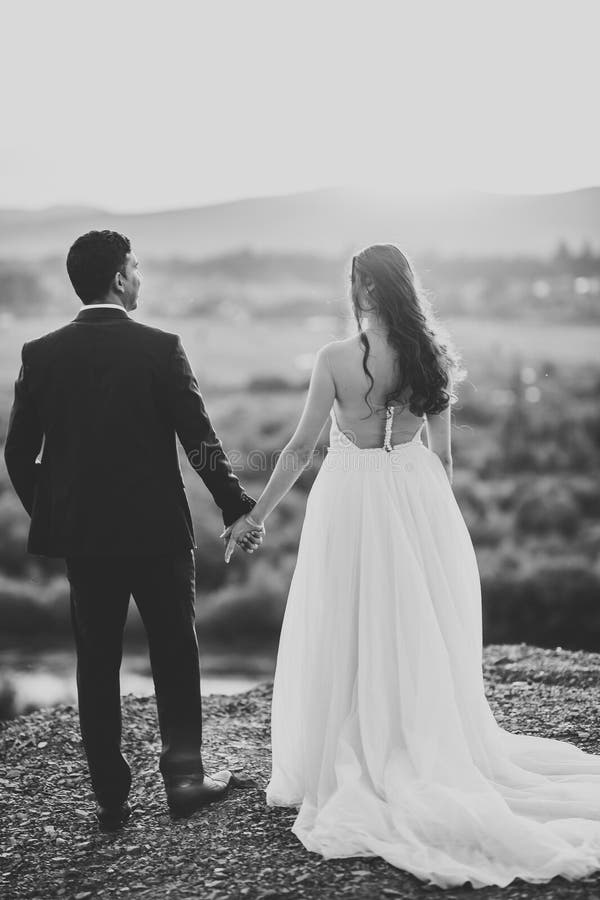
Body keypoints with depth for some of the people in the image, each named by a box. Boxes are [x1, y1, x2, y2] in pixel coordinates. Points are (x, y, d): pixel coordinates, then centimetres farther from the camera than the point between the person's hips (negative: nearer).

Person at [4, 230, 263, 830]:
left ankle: (110, 799, 17)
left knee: (96, 664, 11)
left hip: (80, 533, 3)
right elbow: (200, 442, -10)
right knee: (175, 655, 14)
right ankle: (184, 778, 20)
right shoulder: (160, 348, -11)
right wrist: (237, 509, 0)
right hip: (157, 530, -3)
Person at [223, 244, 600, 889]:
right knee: (420, 639, 13)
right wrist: (435, 515, 18)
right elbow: (442, 453, 5)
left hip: (352, 498, -3)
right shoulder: (430, 357, -1)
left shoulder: (336, 359, -12)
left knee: (349, 641, 8)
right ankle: (432, 757, 22)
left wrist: (256, 513, 0)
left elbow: (301, 447, -9)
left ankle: (349, 768, 17)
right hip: (417, 496, 4)